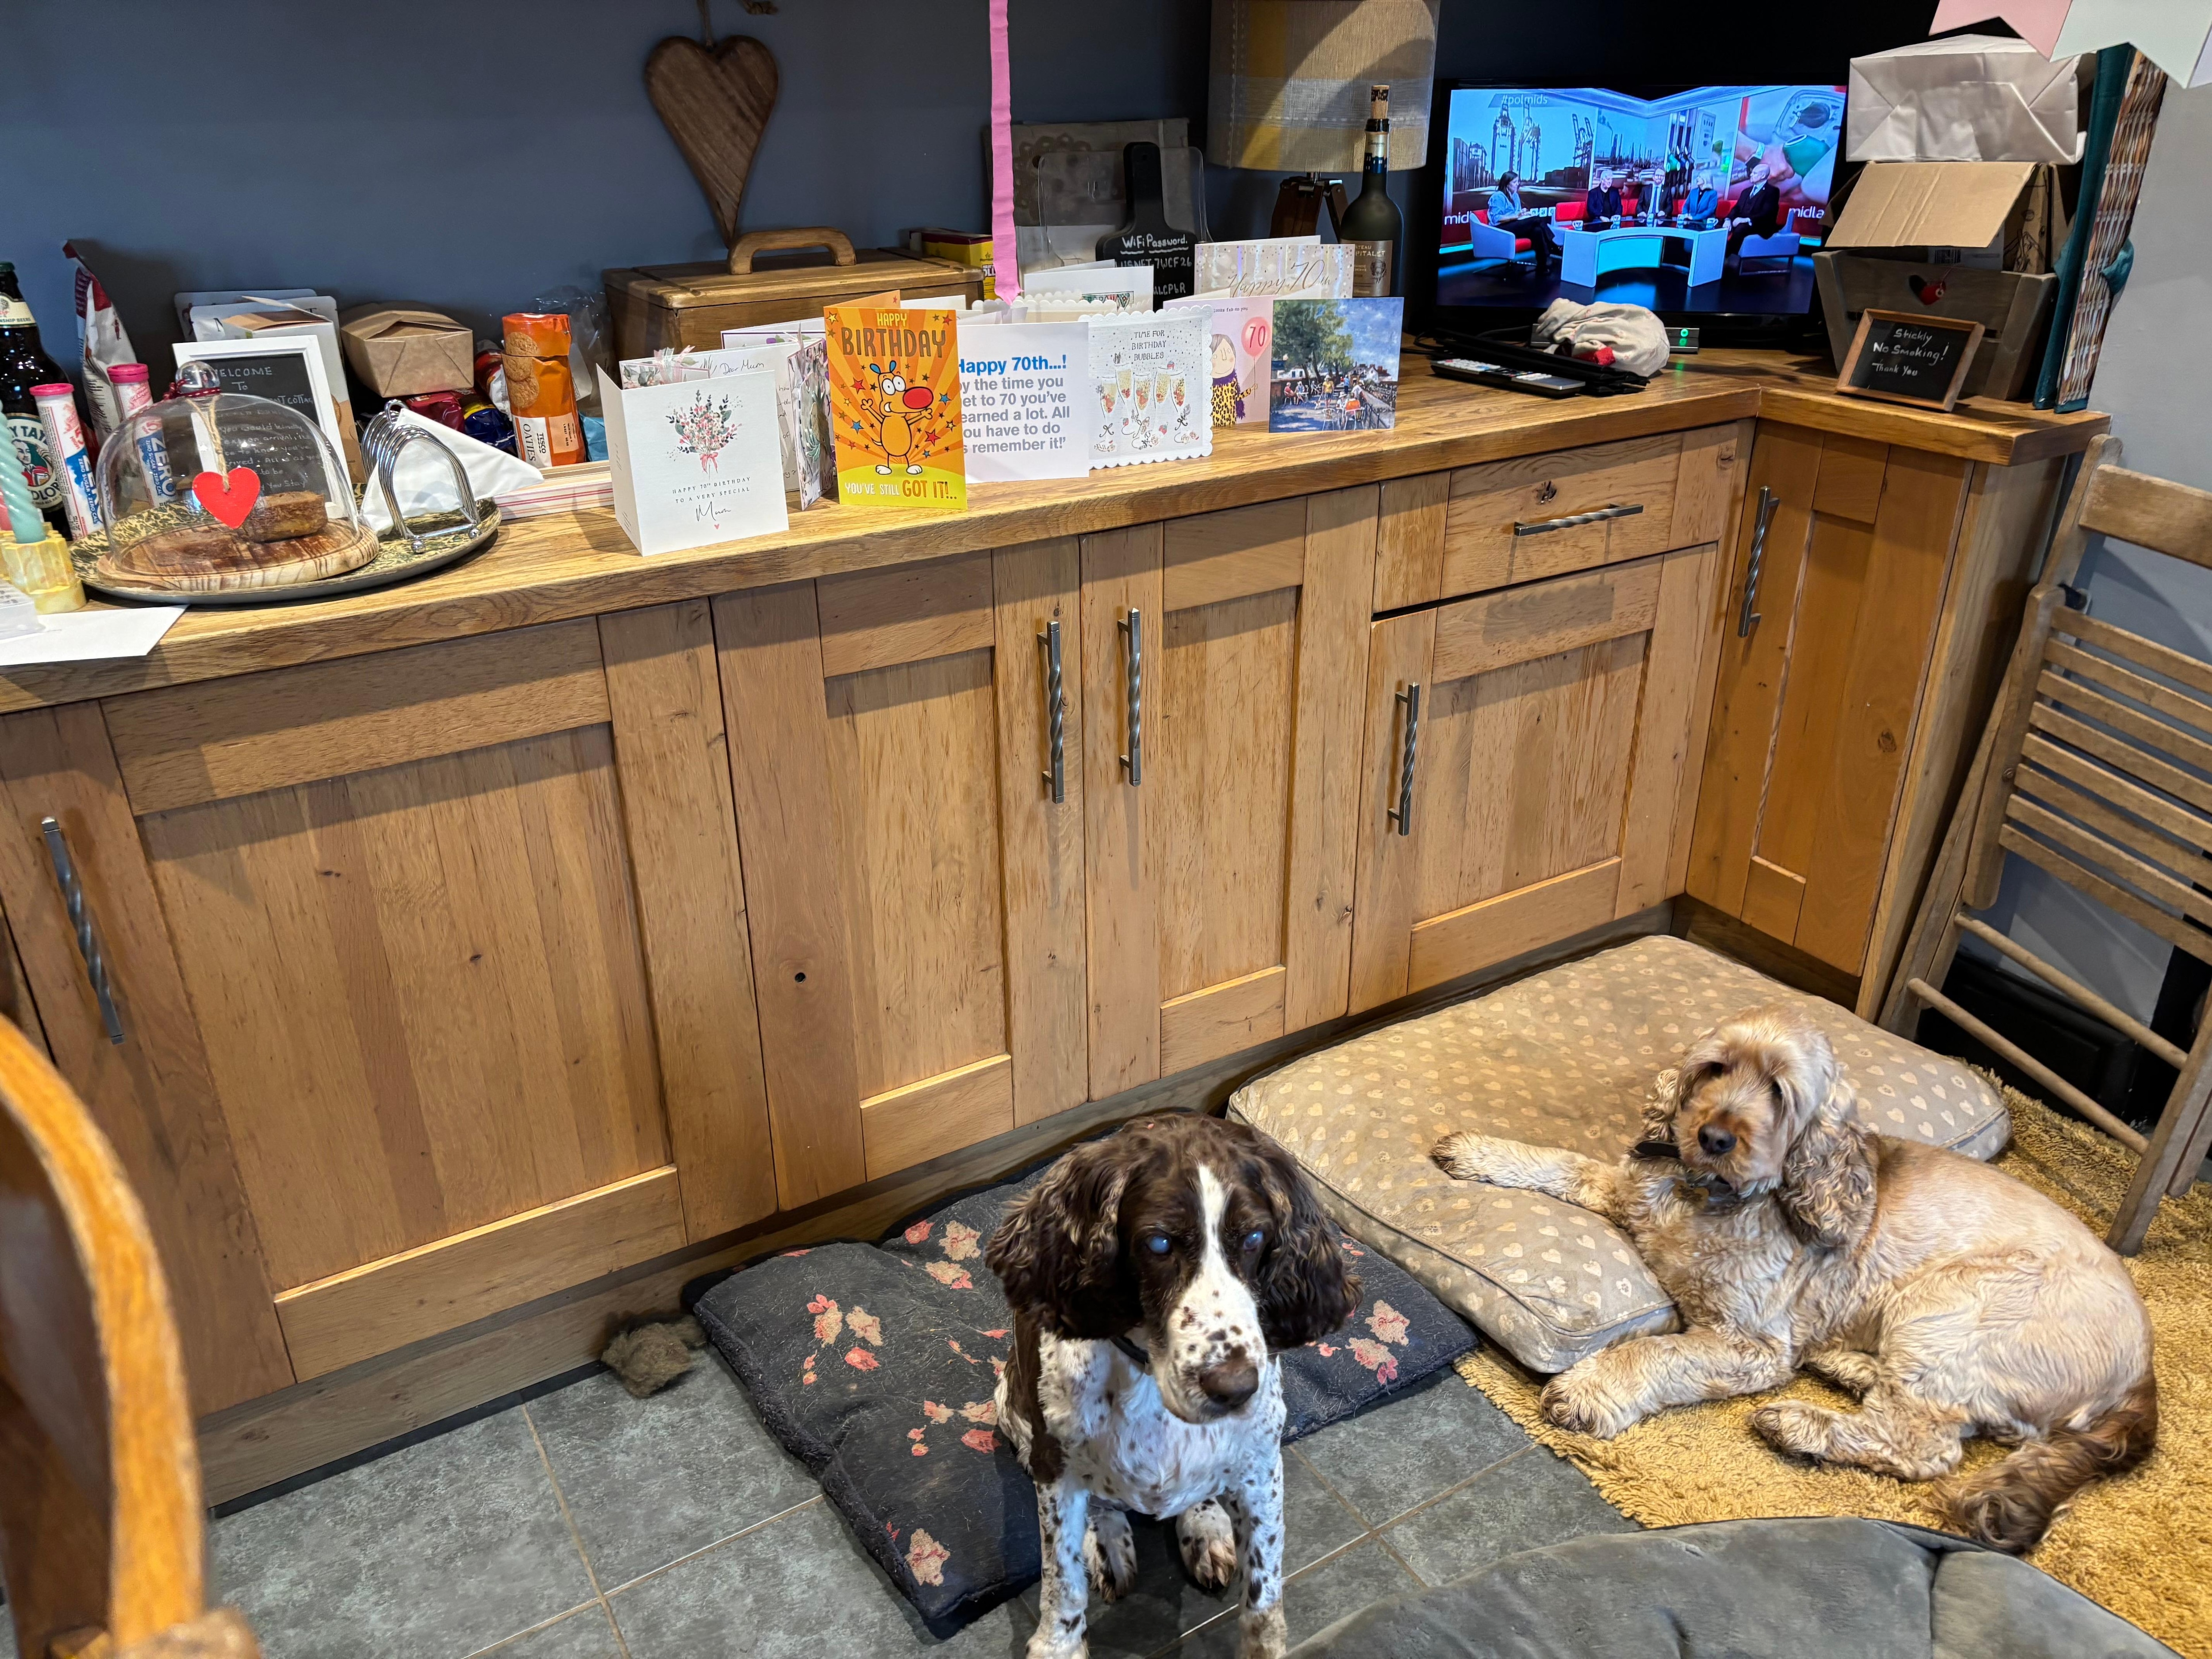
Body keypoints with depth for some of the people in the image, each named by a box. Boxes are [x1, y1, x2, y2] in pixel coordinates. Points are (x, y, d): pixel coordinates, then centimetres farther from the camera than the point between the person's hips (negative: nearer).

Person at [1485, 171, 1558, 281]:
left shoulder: (1515, 196, 17)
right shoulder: (1498, 197, -8)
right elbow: (1496, 219, -16)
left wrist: (1524, 214, 0)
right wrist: (1517, 216, -23)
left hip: (1515, 226, 8)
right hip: (1501, 230, -8)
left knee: (1537, 230, -26)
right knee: (1538, 220, -24)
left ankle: (1543, 266, -30)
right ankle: (1554, 248, -19)